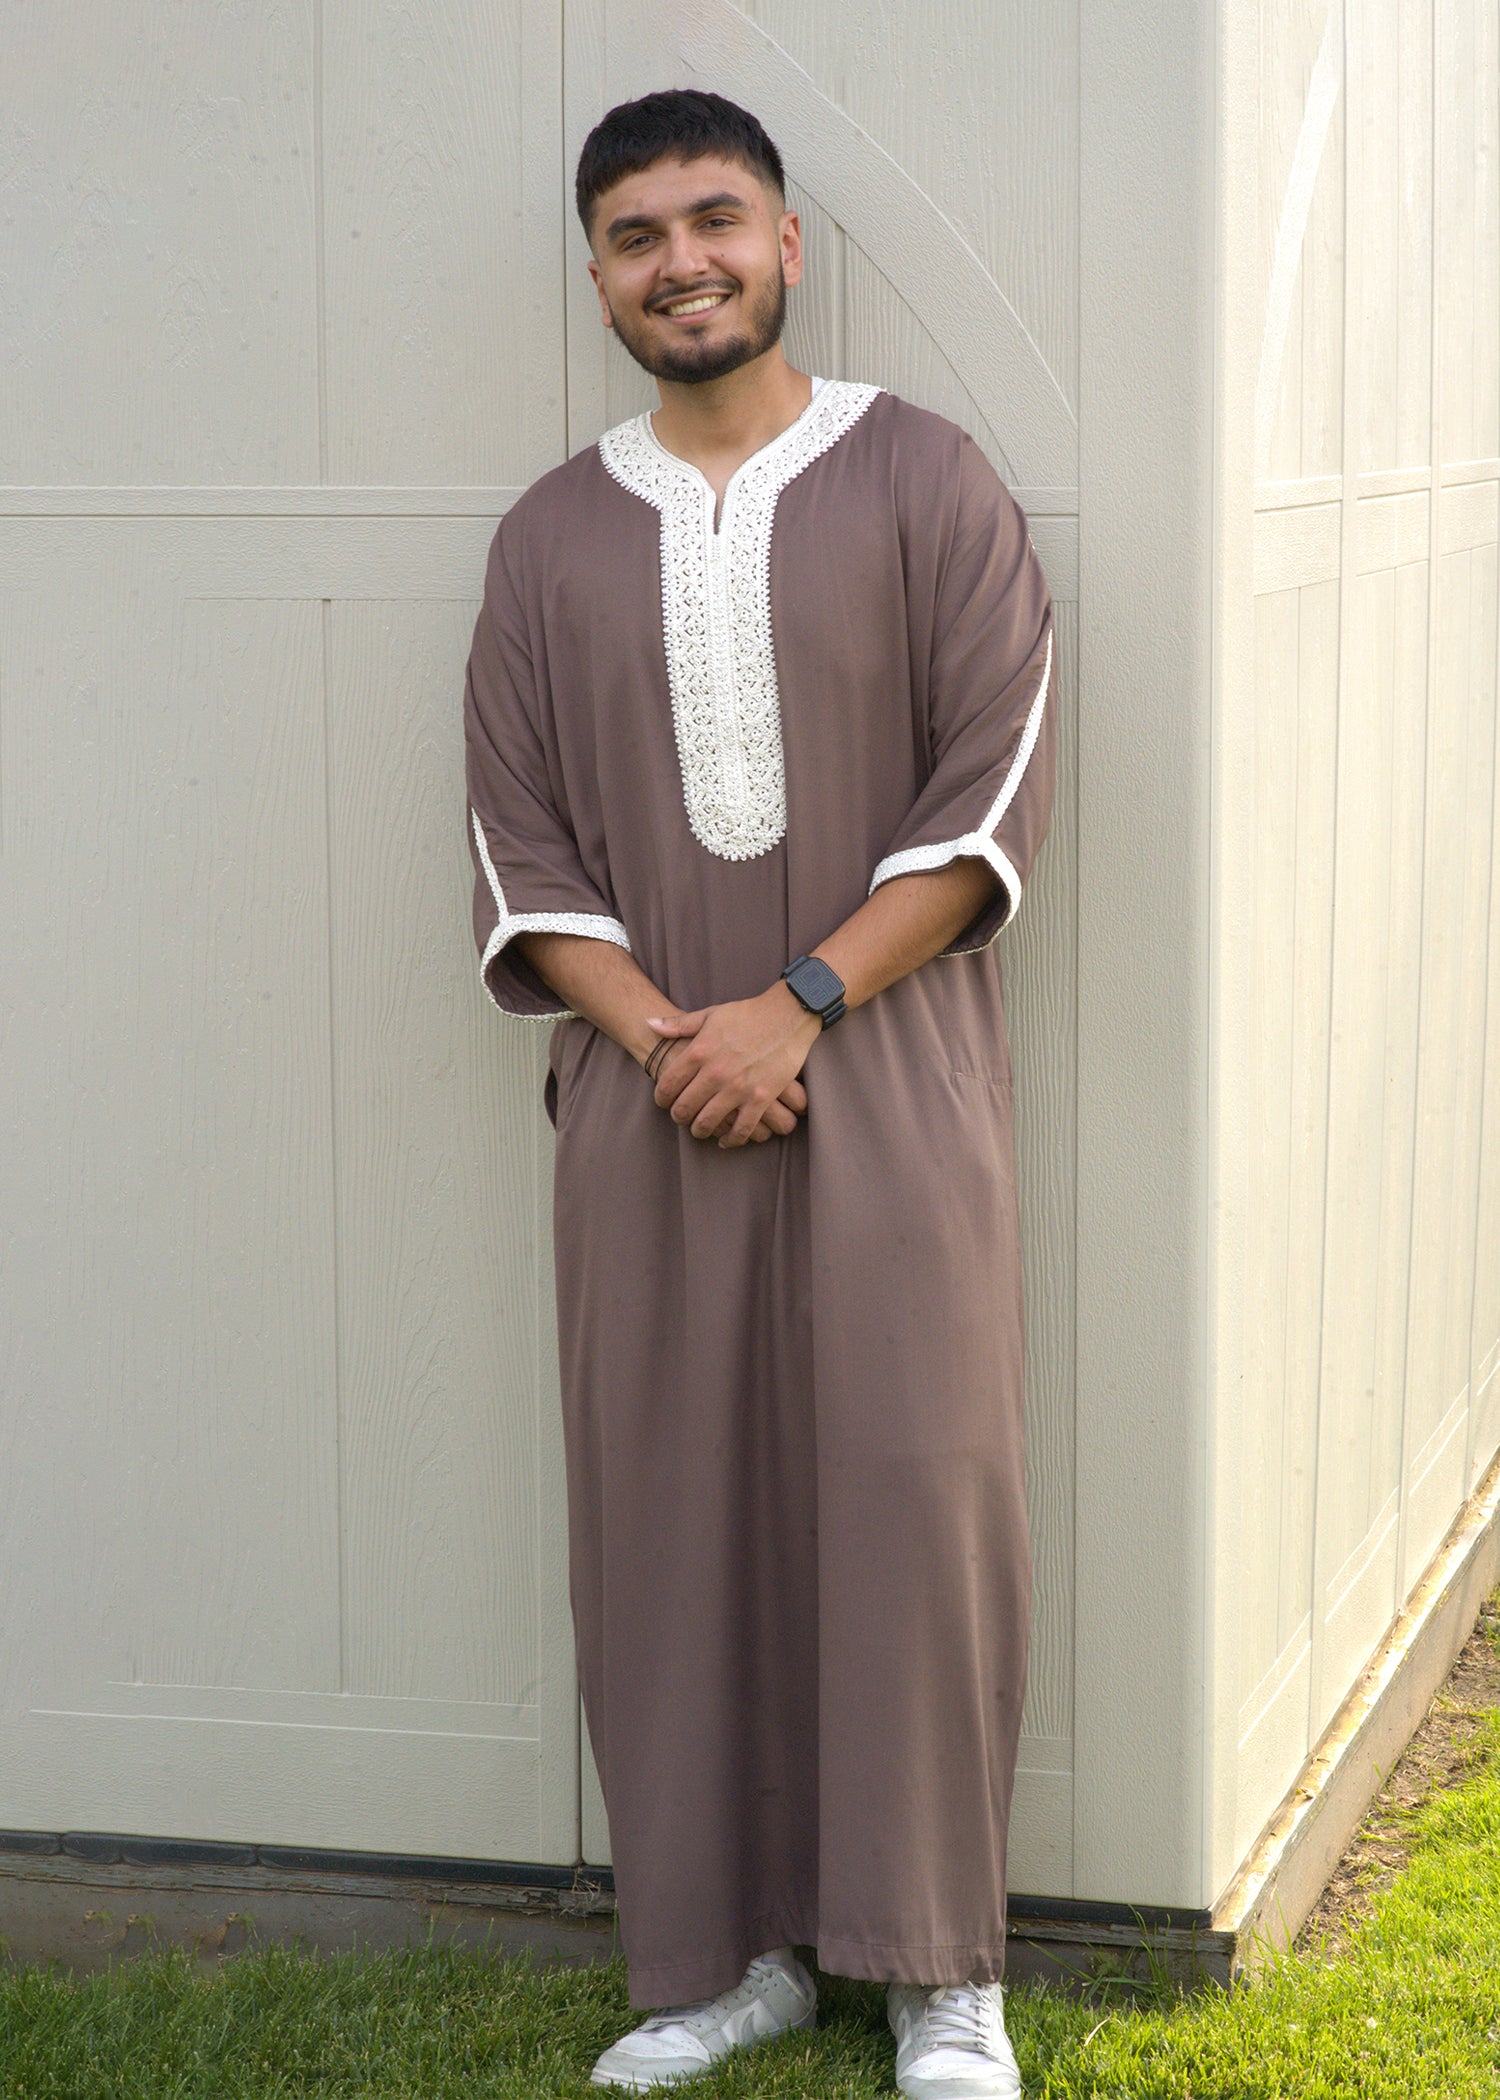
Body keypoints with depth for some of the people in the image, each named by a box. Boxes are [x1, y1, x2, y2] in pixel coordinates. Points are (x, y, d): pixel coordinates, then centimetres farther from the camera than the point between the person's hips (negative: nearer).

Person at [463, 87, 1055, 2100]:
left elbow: (995, 793, -5)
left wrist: (796, 1005, -13)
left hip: (891, 1083, -2)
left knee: (911, 1500, -4)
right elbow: (520, 850, 6)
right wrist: (659, 1034, -11)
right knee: (670, 1520, 2)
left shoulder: (925, 482, 2)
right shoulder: (552, 537, 9)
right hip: (649, 1094, 3)